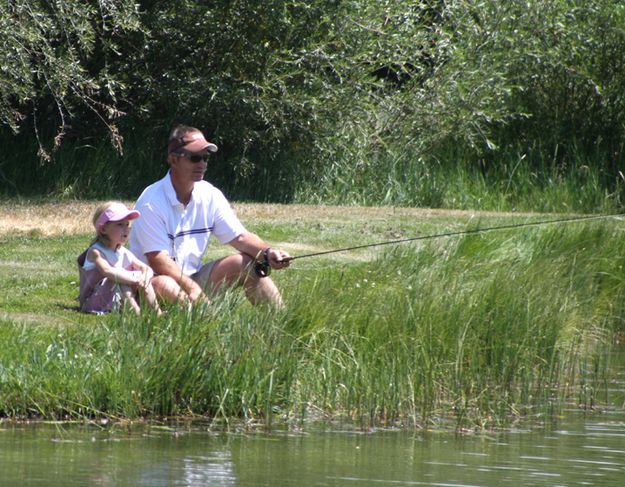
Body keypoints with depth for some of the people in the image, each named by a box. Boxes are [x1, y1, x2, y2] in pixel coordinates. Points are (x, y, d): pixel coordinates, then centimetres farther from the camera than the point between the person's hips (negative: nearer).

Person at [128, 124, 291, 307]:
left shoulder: (210, 196, 2)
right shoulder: (152, 202, -18)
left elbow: (240, 237, 3)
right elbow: (158, 260, -22)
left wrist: (267, 253, -18)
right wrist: (193, 289, -30)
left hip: (193, 277, 7)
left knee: (248, 264, -6)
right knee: (164, 285, -40)